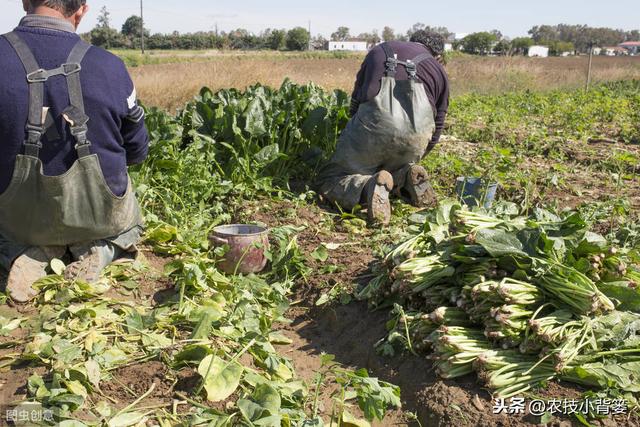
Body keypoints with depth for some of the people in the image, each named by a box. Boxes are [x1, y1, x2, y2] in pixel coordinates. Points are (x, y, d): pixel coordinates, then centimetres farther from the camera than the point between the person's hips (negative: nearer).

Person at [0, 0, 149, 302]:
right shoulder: (109, 67, -17)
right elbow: (137, 151, -4)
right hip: (99, 216, 0)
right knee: (129, 226, 37)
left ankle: (27, 254, 3)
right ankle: (96, 251, 3)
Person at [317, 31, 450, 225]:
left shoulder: (379, 50, 30)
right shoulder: (439, 70, 28)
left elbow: (355, 100, 31)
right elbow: (436, 130, 28)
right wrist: (414, 157, 44)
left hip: (374, 121, -2)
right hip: (418, 130, 2)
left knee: (328, 181, 11)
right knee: (393, 169, 33)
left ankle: (369, 186, -17)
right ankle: (406, 177, 0)